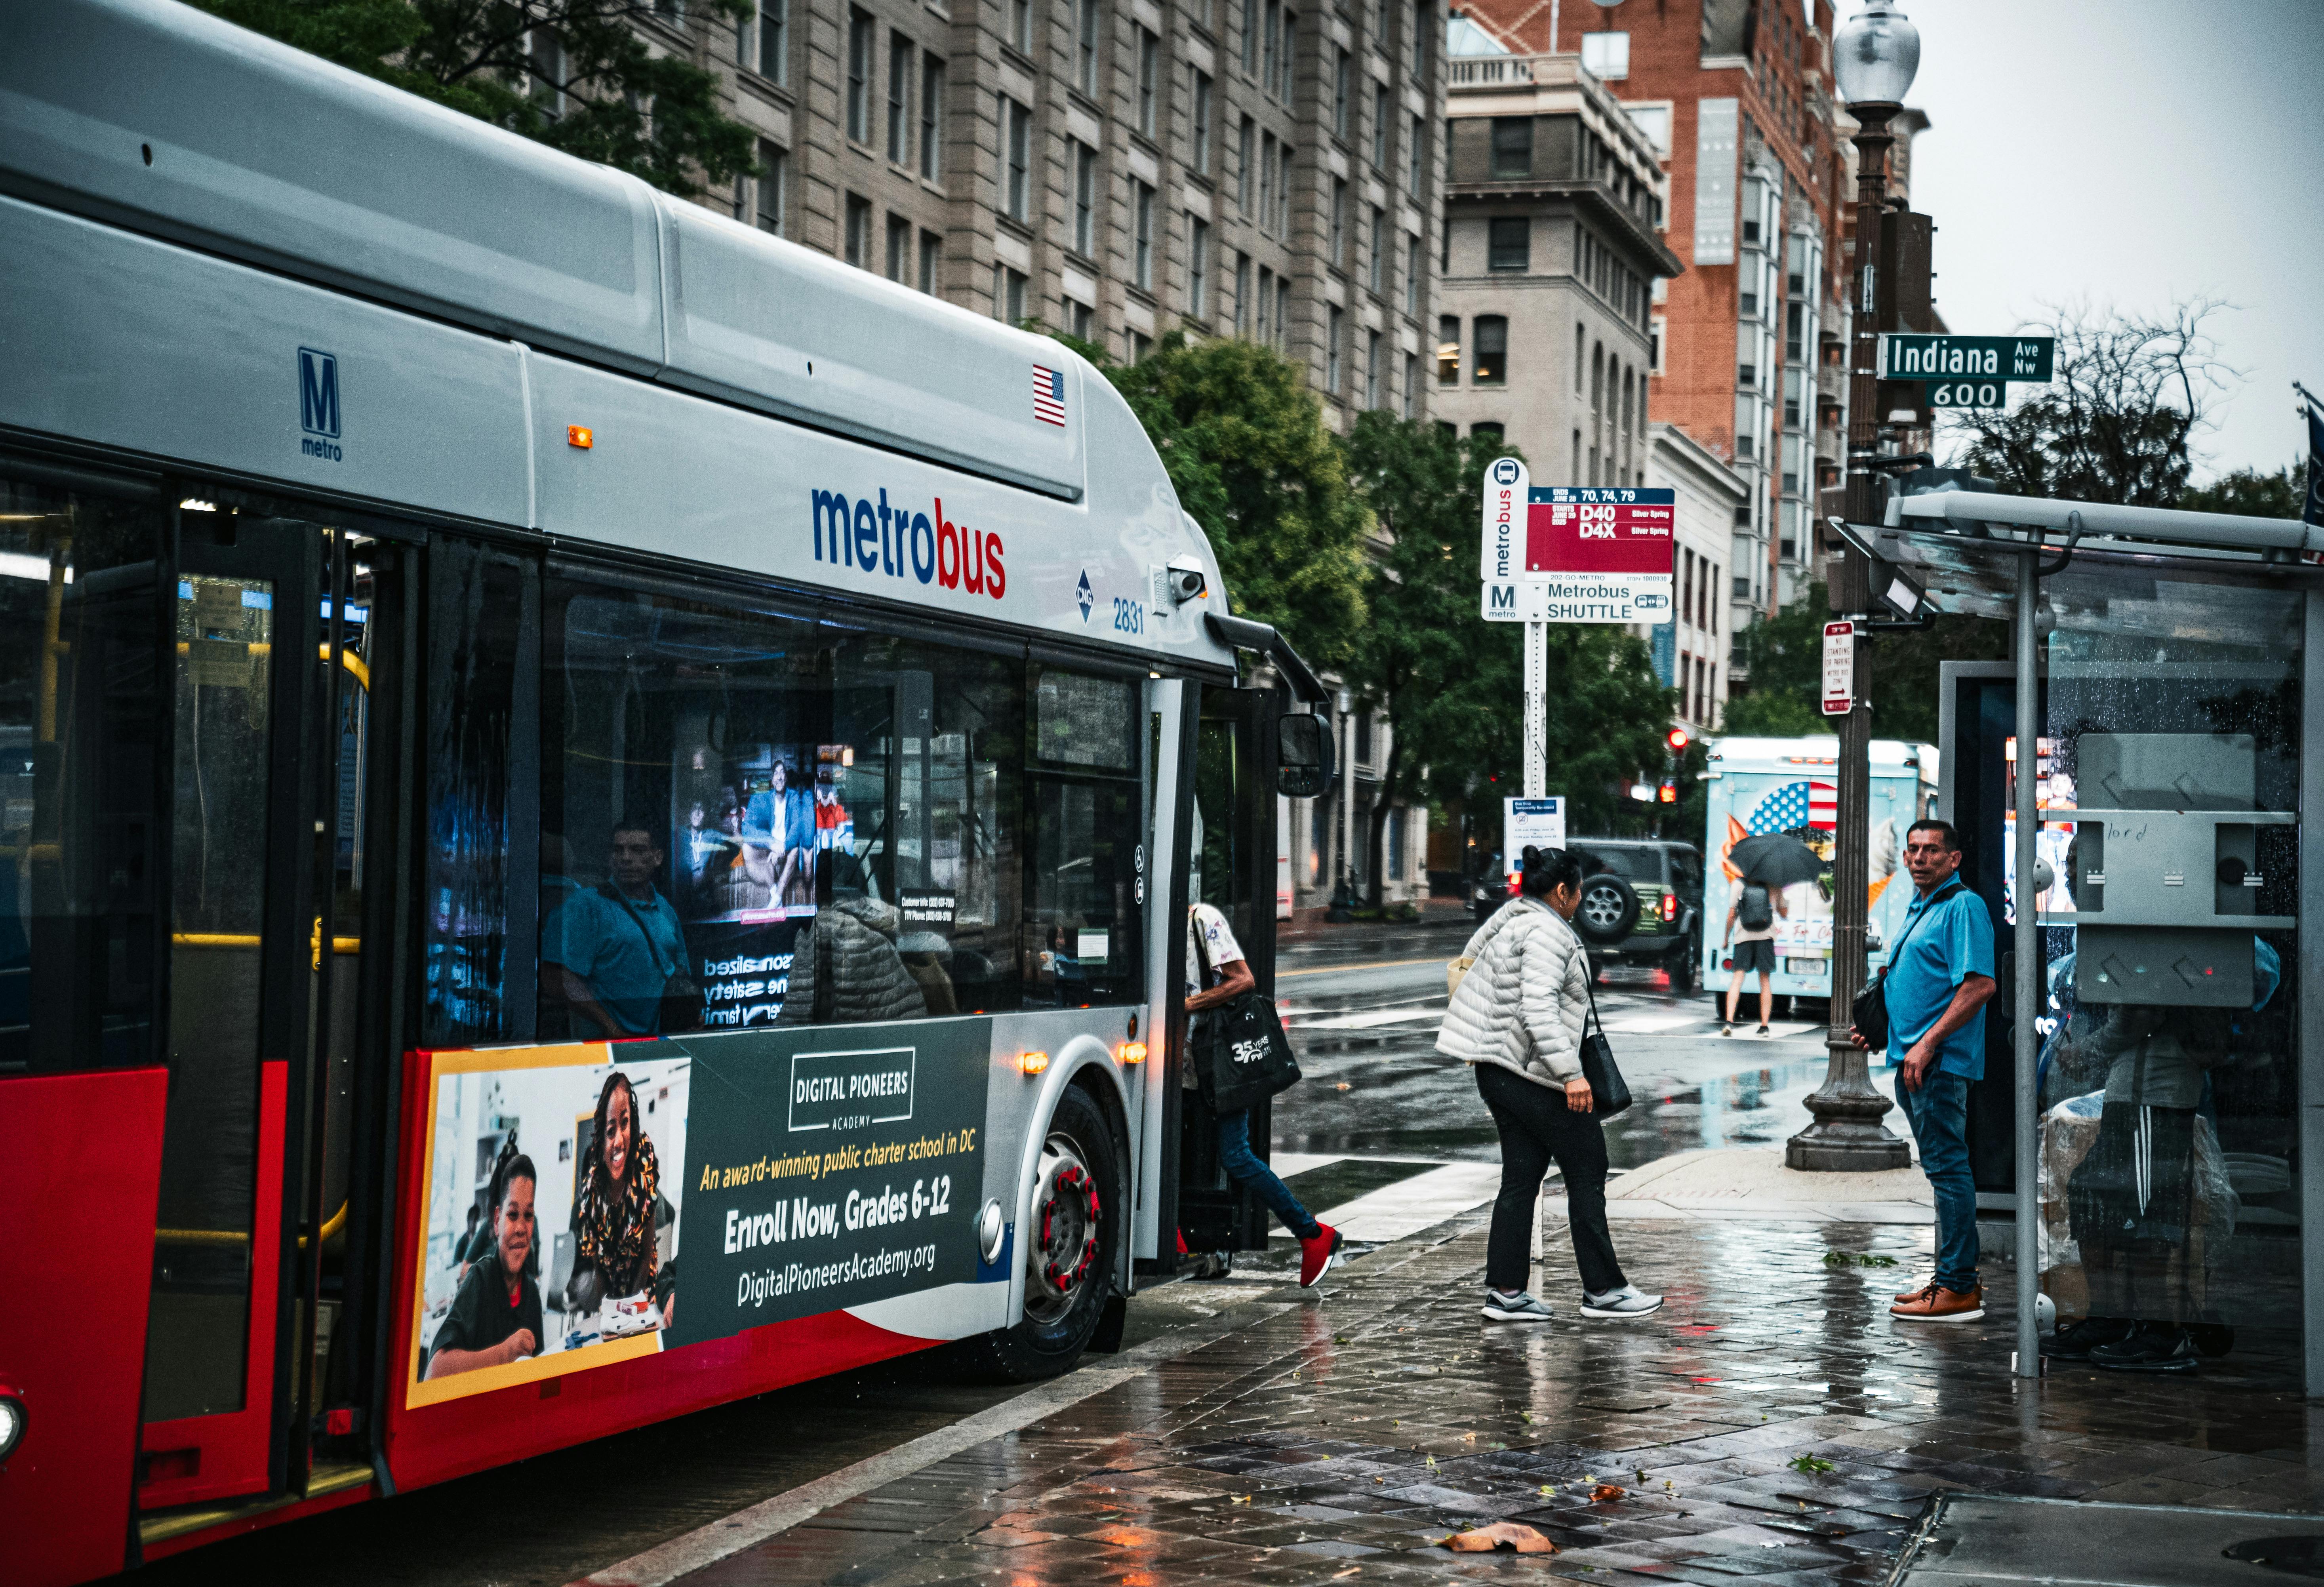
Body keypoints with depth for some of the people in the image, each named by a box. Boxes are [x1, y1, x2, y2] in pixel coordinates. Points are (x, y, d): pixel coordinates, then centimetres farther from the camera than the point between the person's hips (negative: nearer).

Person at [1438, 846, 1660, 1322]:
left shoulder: (1510, 919, 16)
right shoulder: (1547, 932, -16)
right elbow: (1539, 1008, -26)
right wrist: (1570, 1073, -29)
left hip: (1496, 1069, 10)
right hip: (1533, 1076, -10)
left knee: (1521, 1178, 11)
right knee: (1587, 1173, 0)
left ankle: (1505, 1292, 10)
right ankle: (1603, 1290, 5)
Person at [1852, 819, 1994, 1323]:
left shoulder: (1963, 907, -12)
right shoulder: (1920, 908, 20)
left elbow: (1979, 985, -21)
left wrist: (1927, 1043, -23)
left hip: (1942, 1061, -10)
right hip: (1913, 1060, 10)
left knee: (1948, 1168, -9)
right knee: (1945, 1168, 14)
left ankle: (1957, 1287, -7)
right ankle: (1957, 1278, 20)